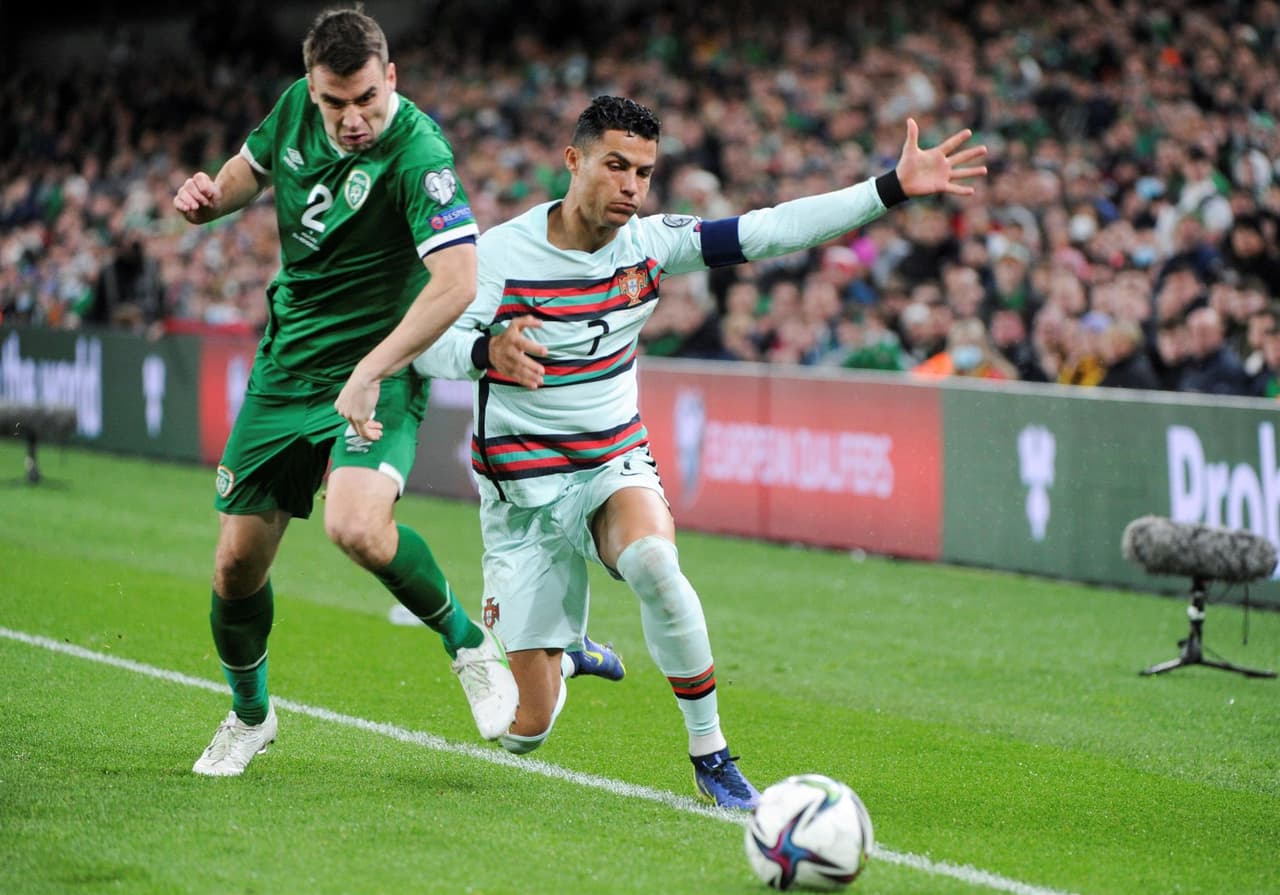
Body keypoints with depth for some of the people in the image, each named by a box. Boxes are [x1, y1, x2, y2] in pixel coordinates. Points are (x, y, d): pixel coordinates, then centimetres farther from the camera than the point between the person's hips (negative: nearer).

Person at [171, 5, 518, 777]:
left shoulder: (418, 153, -23)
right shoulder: (295, 109, -2)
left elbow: (456, 283, -33)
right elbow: (252, 168, 19)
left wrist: (369, 373, -35)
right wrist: (209, 196, -4)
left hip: (372, 374, -6)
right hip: (284, 367, 6)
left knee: (358, 528, -31)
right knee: (238, 561, 5)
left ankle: (470, 645, -5)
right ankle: (249, 715, 33)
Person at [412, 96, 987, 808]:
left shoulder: (651, 243, -3)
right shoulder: (504, 253, -14)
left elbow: (770, 230, -6)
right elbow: (427, 345, -22)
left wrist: (895, 187, -14)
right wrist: (488, 351, -45)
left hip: (617, 463, 2)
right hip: (524, 489, -2)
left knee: (653, 562, -37)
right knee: (531, 727, -4)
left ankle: (711, 754, -21)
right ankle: (560, 665, 37)